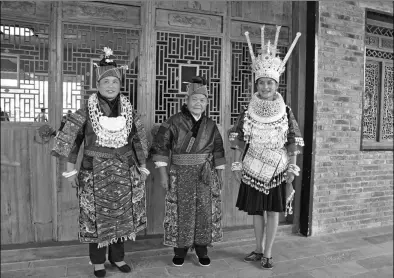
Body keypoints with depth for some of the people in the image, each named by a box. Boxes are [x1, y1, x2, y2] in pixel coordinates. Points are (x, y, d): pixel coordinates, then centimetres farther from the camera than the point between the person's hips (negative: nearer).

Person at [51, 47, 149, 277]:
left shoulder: (129, 110, 2)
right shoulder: (86, 111, -5)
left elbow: (139, 141, 7)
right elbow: (70, 139, -2)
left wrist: (142, 167, 7)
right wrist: (71, 169, -4)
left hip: (124, 171, 3)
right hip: (95, 171, -2)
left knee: (122, 214, 11)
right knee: (97, 215, 6)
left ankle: (117, 256, 30)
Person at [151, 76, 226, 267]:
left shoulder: (210, 125, 5)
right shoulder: (174, 122, -4)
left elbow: (218, 151, 9)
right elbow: (160, 146, -6)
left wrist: (219, 175, 7)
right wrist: (163, 173, -10)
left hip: (206, 175, 3)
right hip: (181, 175, -2)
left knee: (205, 211, 5)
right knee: (181, 212, 3)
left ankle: (202, 249, 21)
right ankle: (180, 249, 20)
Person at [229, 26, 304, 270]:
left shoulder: (286, 112, -2)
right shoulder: (247, 113, -1)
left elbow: (293, 145, -1)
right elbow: (239, 142, 3)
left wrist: (292, 168, -4)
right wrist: (238, 165, -1)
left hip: (277, 170, -1)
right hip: (253, 170, 1)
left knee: (273, 211, 3)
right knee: (256, 211, 10)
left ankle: (268, 254, 16)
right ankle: (259, 250, 27)